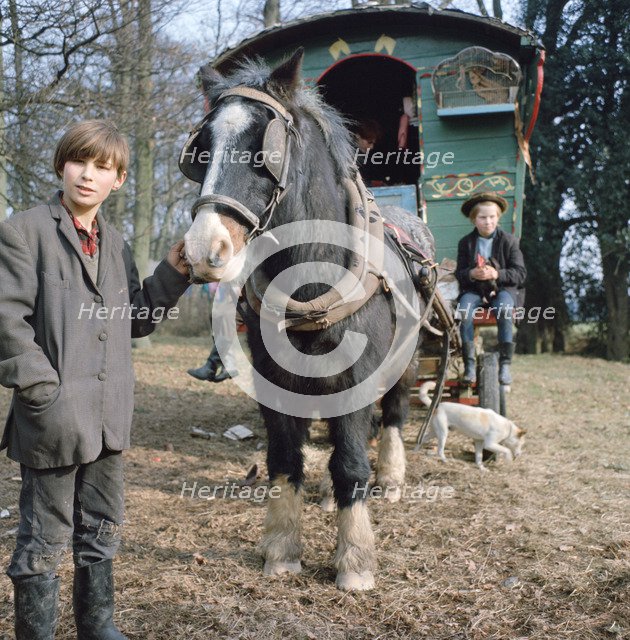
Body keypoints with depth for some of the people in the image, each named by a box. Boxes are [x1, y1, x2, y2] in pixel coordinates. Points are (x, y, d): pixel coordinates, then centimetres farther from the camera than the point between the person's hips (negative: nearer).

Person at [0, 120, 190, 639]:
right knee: (45, 538, 6)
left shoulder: (116, 244, 13)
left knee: (103, 531, 19)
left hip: (109, 417, 7)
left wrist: (172, 275, 3)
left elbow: (135, 320, 15)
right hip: (54, 418, -6)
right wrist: (43, 390, -18)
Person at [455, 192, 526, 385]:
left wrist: (497, 274, -20)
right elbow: (459, 274, 5)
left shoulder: (509, 241, 4)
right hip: (473, 290, 1)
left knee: (504, 309, -34)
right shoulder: (466, 243, 8)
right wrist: (471, 274, -18)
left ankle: (505, 364, -28)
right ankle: (469, 364, -26)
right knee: (464, 310, -31)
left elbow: (520, 273, -2)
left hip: (502, 289, -1)